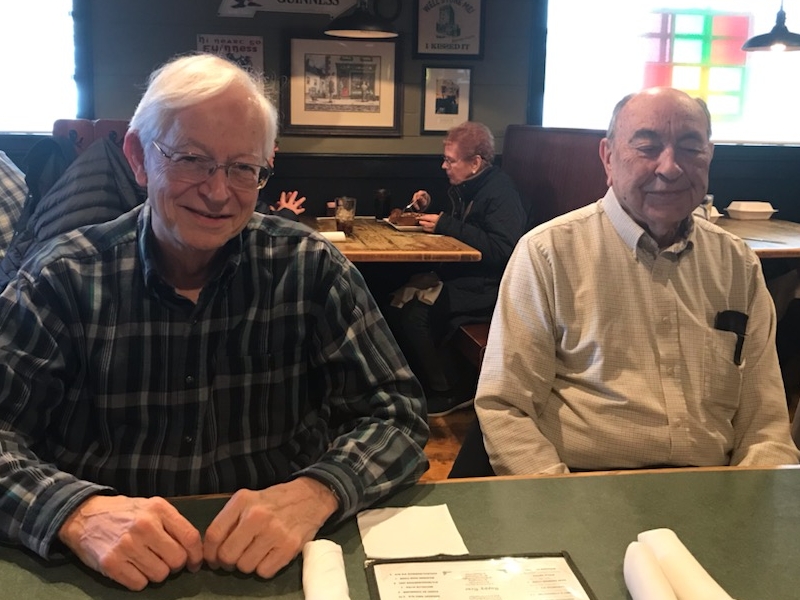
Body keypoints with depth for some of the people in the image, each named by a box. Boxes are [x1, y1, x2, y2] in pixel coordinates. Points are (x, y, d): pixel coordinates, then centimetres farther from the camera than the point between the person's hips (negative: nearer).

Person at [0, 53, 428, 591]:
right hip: (111, 573, 1)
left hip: (278, 563, 0)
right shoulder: (65, 278, -3)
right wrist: (75, 511, -28)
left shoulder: (311, 268, -3)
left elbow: (397, 415, -6)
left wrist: (315, 494, -25)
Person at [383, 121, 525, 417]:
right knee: (396, 301, -11)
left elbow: (501, 249, -26)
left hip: (487, 286, -9)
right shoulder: (464, 187, 13)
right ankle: (424, 379, 4)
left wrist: (445, 225, -21)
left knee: (415, 312, -24)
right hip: (460, 273, 9)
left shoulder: (501, 192, -15)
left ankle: (452, 390, -4)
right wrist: (430, 207, 7)